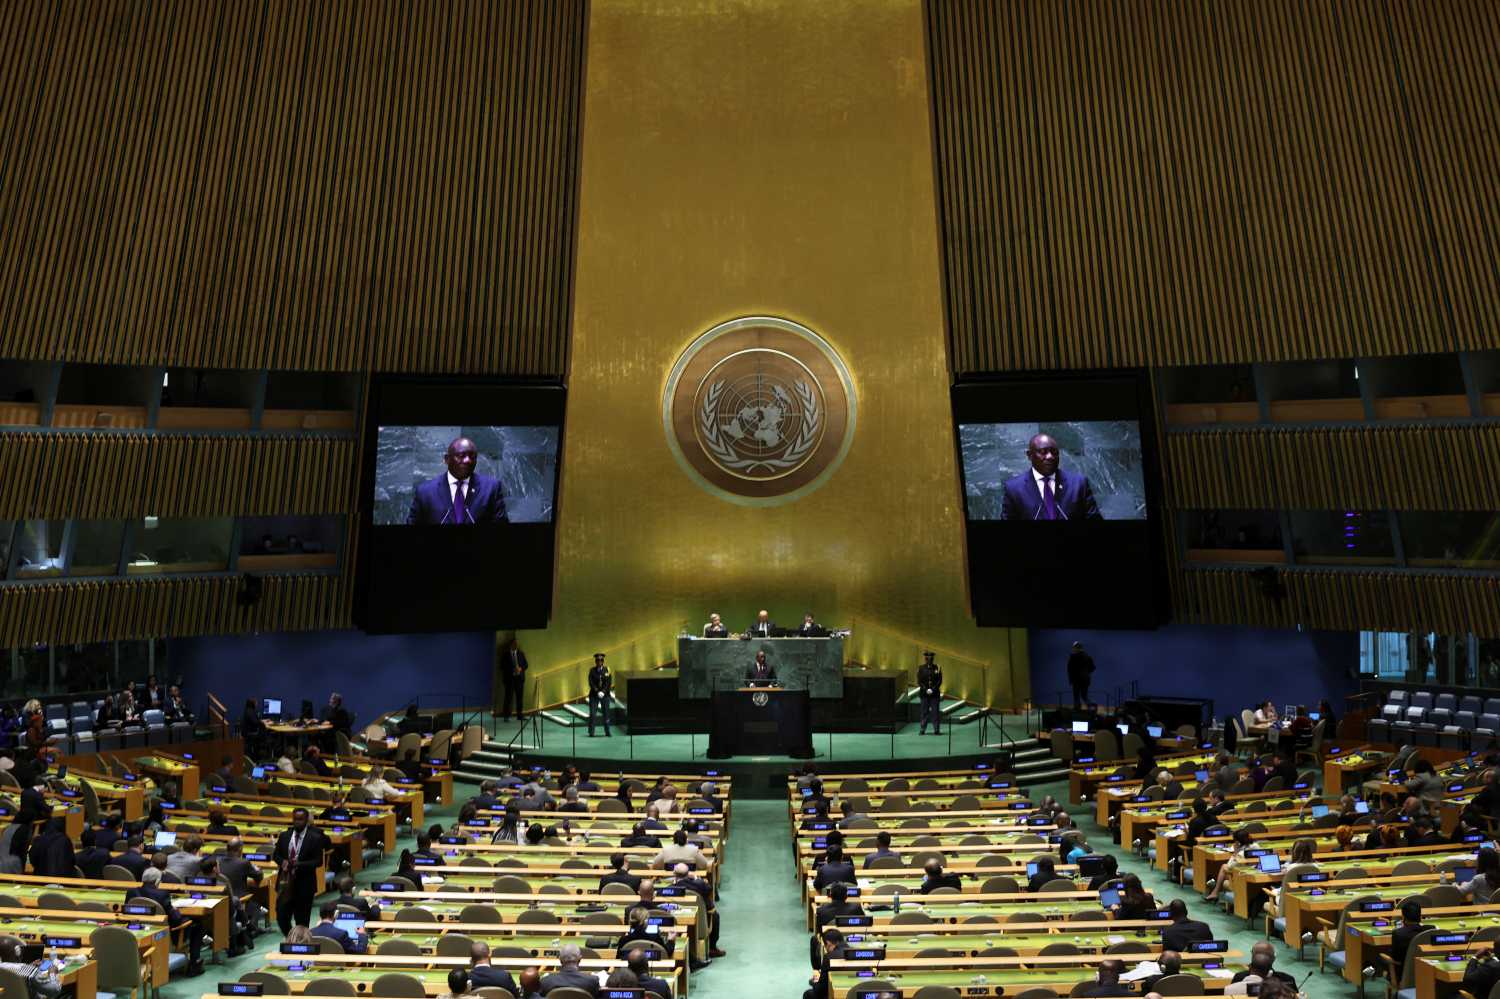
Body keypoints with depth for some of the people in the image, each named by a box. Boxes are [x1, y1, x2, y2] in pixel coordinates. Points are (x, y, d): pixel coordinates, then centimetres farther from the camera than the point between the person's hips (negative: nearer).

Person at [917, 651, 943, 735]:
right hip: (924, 693, 0)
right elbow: (919, 681, 0)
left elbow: (939, 681, -1)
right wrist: (926, 690, -10)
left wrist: (933, 690, -11)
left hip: (935, 694, 0)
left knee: (935, 712, 0)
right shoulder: (921, 668, 3)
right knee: (924, 712, 4)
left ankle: (936, 730, 6)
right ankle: (922, 730, 9)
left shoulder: (937, 668, 2)